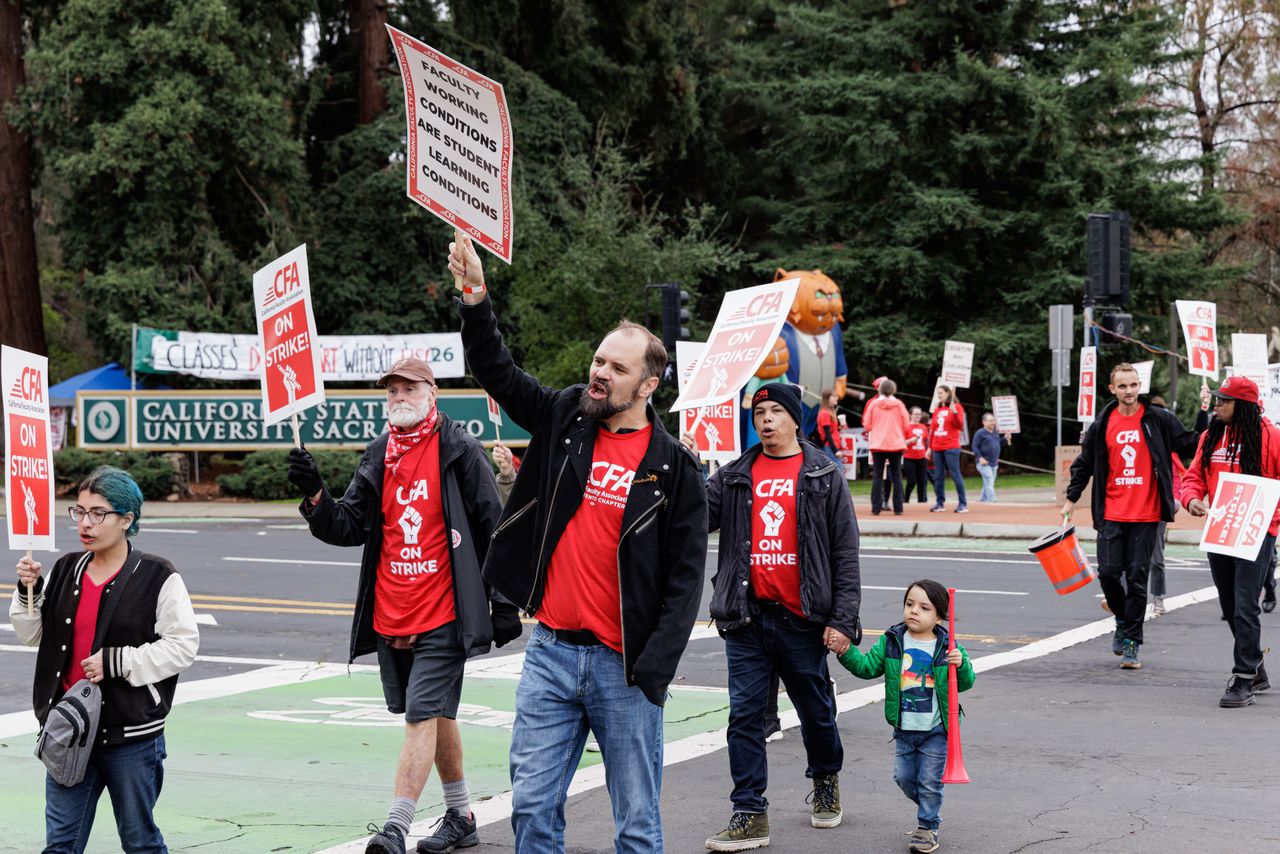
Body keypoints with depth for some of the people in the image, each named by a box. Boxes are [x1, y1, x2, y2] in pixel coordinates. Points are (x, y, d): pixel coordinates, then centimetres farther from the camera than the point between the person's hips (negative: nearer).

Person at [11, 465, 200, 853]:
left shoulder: (157, 577, -10)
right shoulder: (67, 570, 7)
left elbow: (183, 645, -13)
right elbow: (33, 635, 14)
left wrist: (118, 662, -18)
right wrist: (29, 591, -3)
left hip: (132, 733, -5)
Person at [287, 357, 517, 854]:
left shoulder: (460, 451, -5)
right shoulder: (378, 458, 11)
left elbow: (493, 531, -4)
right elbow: (349, 528, 8)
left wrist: (504, 606, -5)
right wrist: (314, 495, -11)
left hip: (441, 616, -6)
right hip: (389, 617, 6)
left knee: (423, 715, -12)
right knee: (436, 716, 17)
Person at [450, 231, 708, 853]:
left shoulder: (674, 470, -4)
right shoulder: (564, 420, 7)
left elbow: (685, 579, -5)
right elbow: (496, 371, 7)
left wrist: (652, 671, -13)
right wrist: (476, 300, -10)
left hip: (624, 666, -3)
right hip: (551, 652, 3)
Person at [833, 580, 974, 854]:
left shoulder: (947, 647, -7)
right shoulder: (892, 642, -2)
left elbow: (965, 683, -2)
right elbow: (867, 667, -3)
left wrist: (961, 664, -22)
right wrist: (845, 652, -17)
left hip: (935, 730, -3)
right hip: (904, 729, 3)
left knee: (929, 782, 2)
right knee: (904, 777, 9)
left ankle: (928, 827, 19)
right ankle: (928, 807, 36)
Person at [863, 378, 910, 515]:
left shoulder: (873, 404, -3)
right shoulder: (899, 404, -3)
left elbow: (866, 425, 0)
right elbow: (906, 425, -1)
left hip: (877, 444, 0)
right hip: (896, 444, 0)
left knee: (877, 476, 4)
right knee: (896, 476, 7)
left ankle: (876, 508, -2)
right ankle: (898, 508, 4)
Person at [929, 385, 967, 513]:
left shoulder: (956, 407, -1)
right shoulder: (937, 409, 15)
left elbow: (960, 426, -9)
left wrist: (955, 412, -22)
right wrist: (930, 447, 17)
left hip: (951, 448, -6)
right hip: (937, 448, 6)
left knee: (955, 474, -8)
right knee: (938, 476, 5)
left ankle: (962, 503, -5)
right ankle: (940, 503, 10)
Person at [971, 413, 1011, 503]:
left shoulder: (995, 433, 13)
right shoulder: (980, 433, -10)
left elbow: (999, 444, 22)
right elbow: (974, 446, -12)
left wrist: (1005, 439, 3)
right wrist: (980, 458, -20)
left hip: (994, 464, 8)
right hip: (984, 464, -8)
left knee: (988, 483, 13)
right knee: (989, 482, -16)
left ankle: (983, 499, 24)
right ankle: (991, 500, -20)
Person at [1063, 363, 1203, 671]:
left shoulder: (1158, 420, 1)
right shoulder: (1102, 425, 6)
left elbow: (1193, 445, 4)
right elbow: (1084, 464, 15)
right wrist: (1071, 499, 12)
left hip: (1146, 515, -2)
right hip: (1112, 514, 2)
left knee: (1137, 577, -1)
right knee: (1108, 572, -3)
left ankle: (1131, 643, 6)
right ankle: (1122, 616, 27)